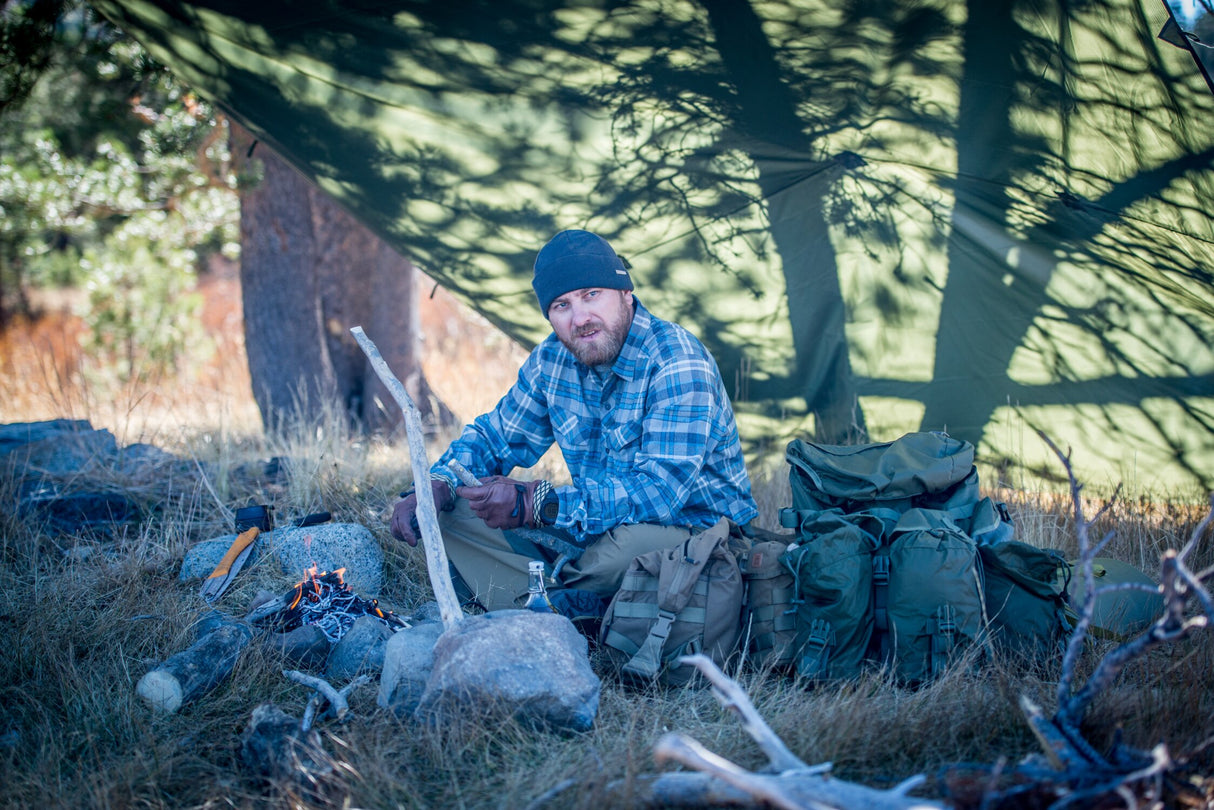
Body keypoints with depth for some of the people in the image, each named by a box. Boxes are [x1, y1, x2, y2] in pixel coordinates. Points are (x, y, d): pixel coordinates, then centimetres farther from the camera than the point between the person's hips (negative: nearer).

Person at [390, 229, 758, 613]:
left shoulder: (679, 364, -22)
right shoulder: (553, 359, 2)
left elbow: (662, 490, -31)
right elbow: (494, 437, 13)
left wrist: (537, 505, -37)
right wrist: (435, 486, -9)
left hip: (696, 534, -6)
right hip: (593, 532, 7)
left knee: (632, 540, -42)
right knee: (449, 513, -4)